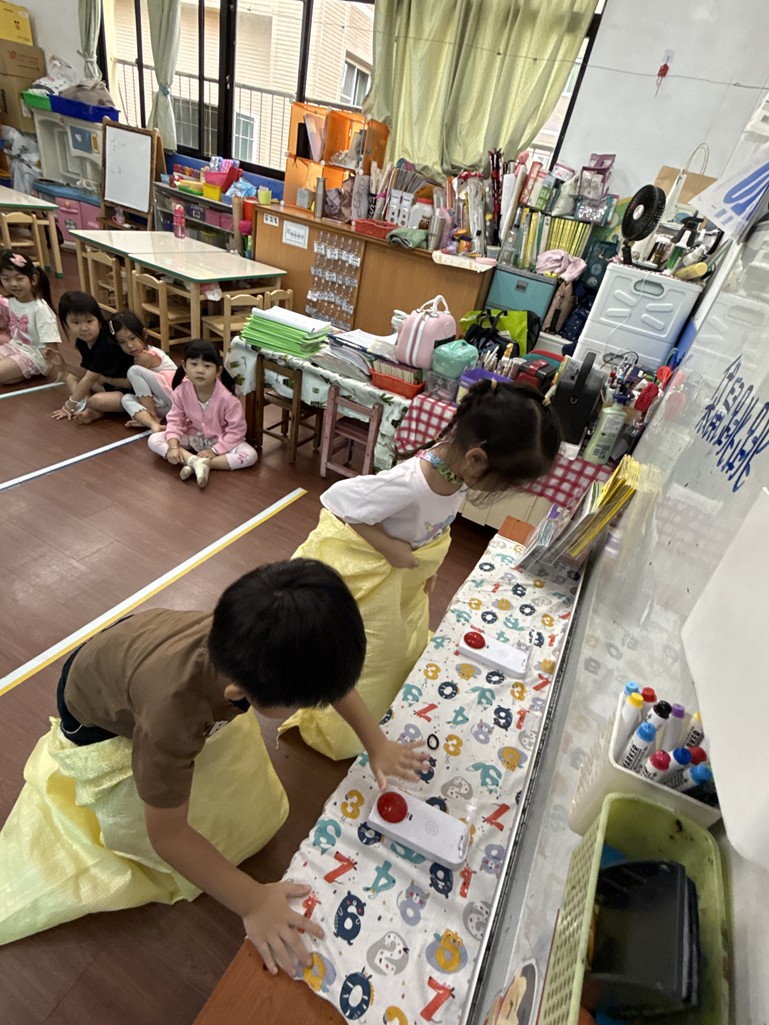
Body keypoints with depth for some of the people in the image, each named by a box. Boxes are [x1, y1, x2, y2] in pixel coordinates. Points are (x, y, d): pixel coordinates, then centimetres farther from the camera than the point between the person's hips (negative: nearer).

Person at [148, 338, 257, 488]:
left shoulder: (226, 396, -26)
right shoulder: (181, 391, -16)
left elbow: (236, 430, -21)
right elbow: (175, 421, -9)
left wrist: (214, 451, -25)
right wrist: (173, 446, -25)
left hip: (220, 441, -3)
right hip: (192, 438, 3)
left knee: (250, 455, -29)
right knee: (154, 440, -15)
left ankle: (197, 464, -29)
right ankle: (196, 461, -30)